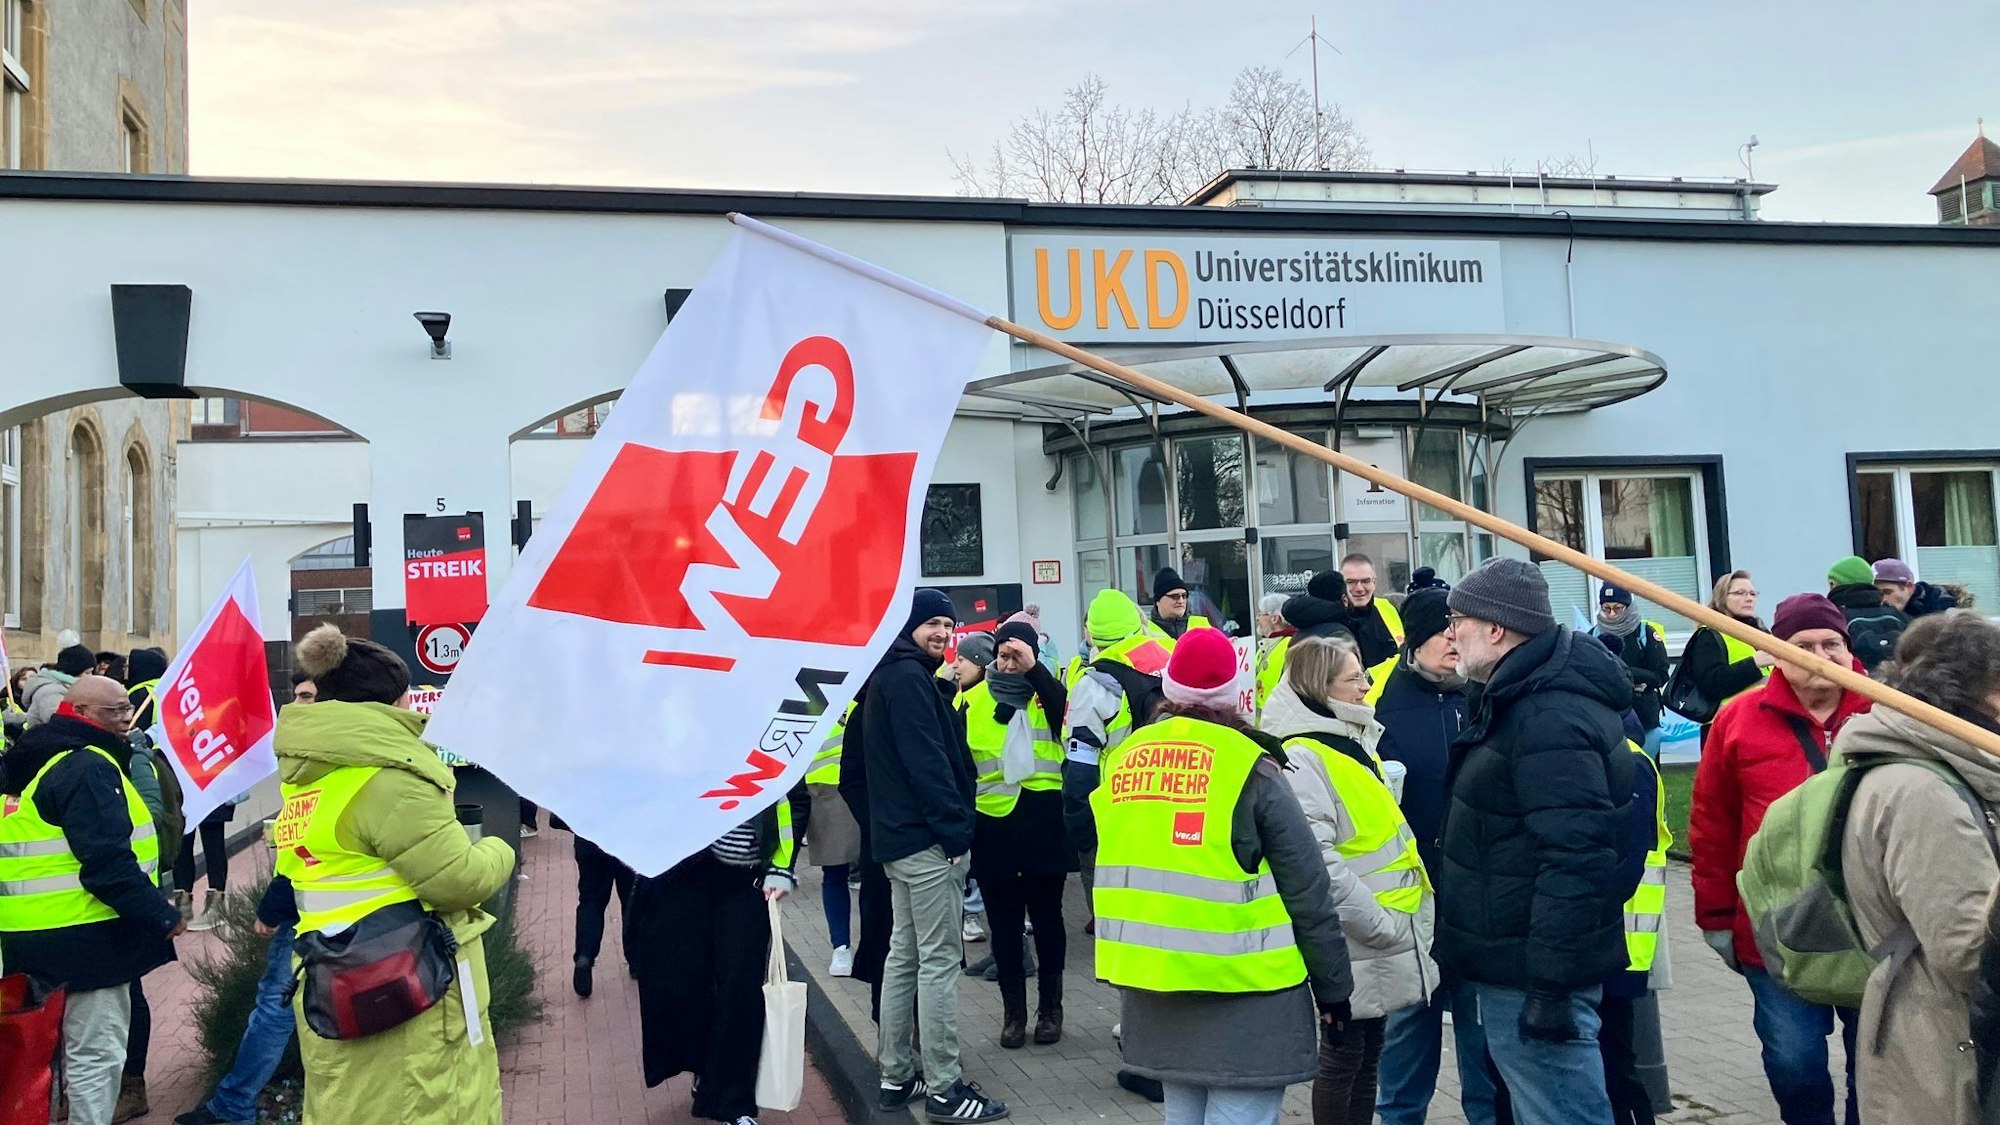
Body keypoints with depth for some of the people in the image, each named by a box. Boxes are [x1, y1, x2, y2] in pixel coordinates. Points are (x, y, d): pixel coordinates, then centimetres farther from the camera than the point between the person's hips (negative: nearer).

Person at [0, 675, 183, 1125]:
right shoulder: (87, 767, -17)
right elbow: (107, 862, -25)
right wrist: (163, 917, -19)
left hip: (42, 932, 10)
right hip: (81, 936, -10)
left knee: (80, 1043, 22)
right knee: (97, 1051, -4)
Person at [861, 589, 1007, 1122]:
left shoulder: (893, 675, 18)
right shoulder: (909, 677, -13)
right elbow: (927, 760, -21)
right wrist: (955, 829, -20)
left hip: (900, 837, 11)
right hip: (926, 838, -11)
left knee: (904, 955, 14)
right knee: (940, 960, -6)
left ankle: (896, 1076, 21)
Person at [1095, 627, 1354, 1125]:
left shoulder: (1121, 760, 4)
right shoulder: (1249, 767, -11)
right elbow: (1306, 889, -9)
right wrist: (1333, 987, 1)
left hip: (1150, 980, 6)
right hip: (1242, 987, -5)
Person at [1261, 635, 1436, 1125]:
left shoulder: (1354, 740, 12)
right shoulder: (1303, 758, -18)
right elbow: (1319, 863, -27)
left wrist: (1395, 923, 13)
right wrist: (1381, 926, -22)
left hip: (1378, 938, 9)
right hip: (1353, 942, -9)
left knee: (1368, 1053, 17)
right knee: (1343, 1056, 4)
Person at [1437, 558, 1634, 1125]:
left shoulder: (1548, 717, -24)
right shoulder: (1525, 696, 10)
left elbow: (1575, 859, -29)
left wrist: (1550, 983, -26)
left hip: (1534, 974, -11)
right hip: (1516, 961, 11)